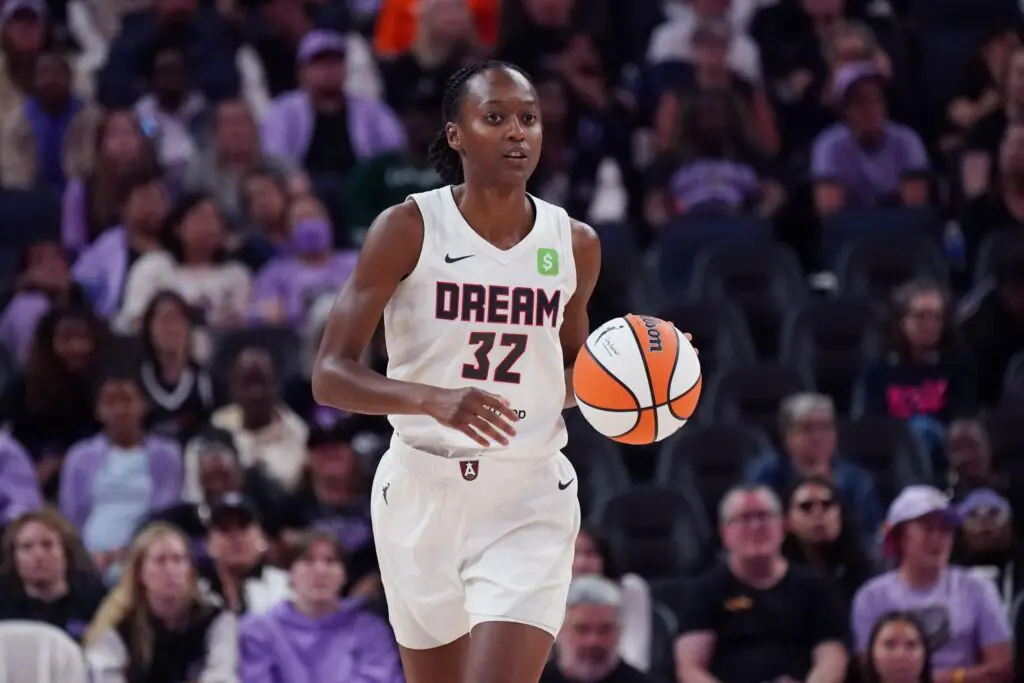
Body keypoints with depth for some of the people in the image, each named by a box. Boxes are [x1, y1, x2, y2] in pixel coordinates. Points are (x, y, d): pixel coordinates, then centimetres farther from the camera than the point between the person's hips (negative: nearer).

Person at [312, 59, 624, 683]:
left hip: (529, 498, 0)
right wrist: (435, 400, -28)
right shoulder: (408, 229, -6)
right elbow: (331, 376, -11)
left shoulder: (576, 245, 4)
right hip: (423, 489, 0)